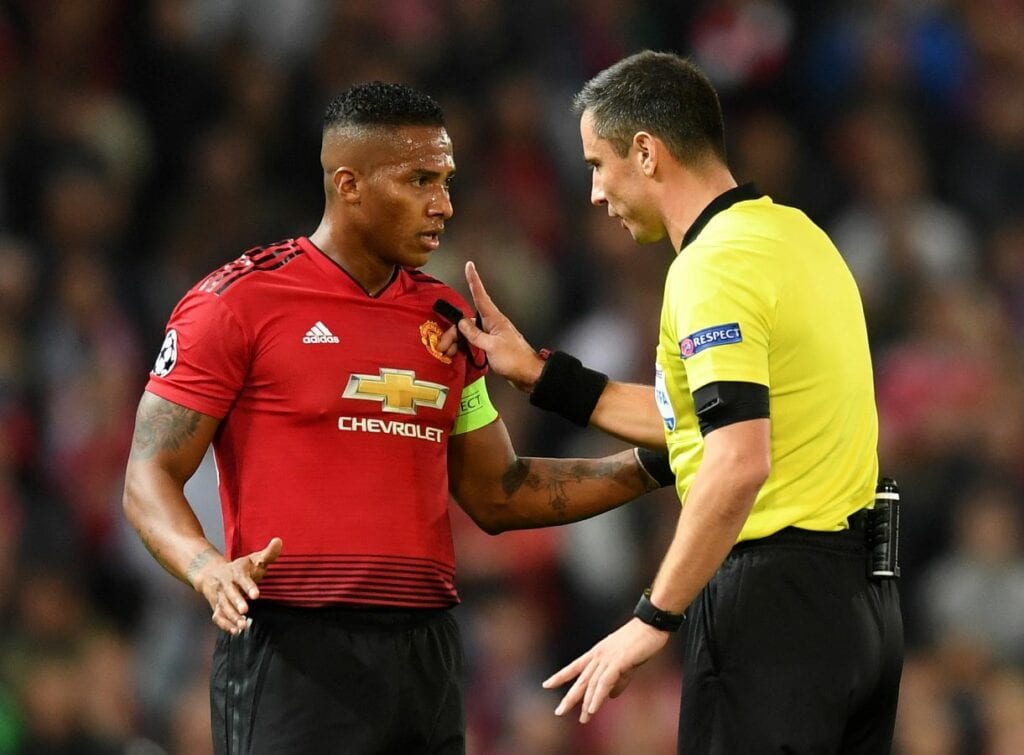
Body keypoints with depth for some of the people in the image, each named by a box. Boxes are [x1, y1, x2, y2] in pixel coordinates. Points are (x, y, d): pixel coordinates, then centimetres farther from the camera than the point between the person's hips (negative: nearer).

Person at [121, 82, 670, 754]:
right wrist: (210, 571, -24)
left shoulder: (446, 316, 15)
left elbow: (495, 495, 21)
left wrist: (651, 465, 11)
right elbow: (150, 479, -4)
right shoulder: (241, 301, -3)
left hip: (425, 648, 6)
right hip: (292, 648, -5)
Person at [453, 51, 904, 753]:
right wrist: (540, 374, 24)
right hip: (861, 593, 9)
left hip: (773, 600, -9)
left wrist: (653, 620, -21)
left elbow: (739, 463, -26)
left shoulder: (715, 266, -15)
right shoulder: (797, 234, 14)